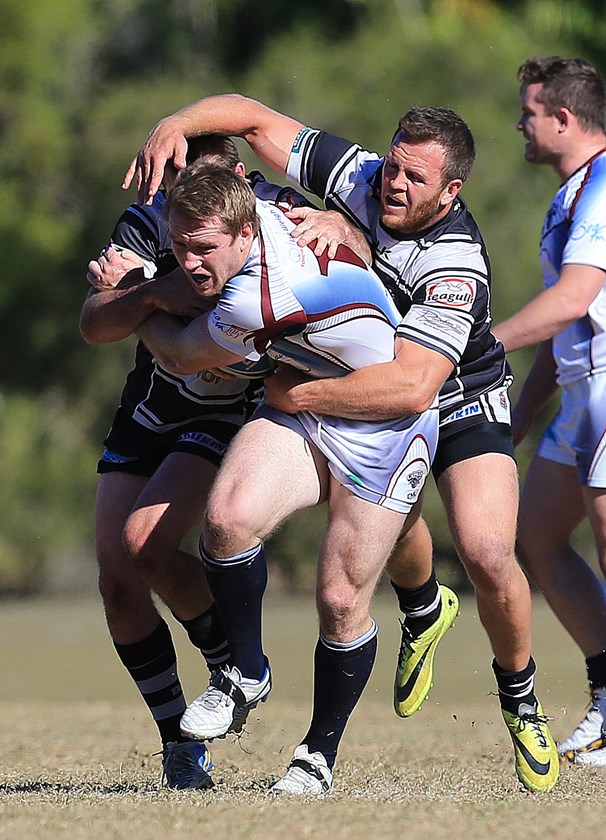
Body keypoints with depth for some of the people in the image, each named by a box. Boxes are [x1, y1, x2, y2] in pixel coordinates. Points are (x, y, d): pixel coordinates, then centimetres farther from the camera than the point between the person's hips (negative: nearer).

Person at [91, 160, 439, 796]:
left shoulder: (257, 302, -33)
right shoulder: (262, 212, -12)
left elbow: (180, 357, -12)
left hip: (385, 431, -8)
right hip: (300, 406, 8)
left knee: (341, 601, -7)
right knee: (228, 518, -21)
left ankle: (321, 752, 16)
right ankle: (245, 674, -1)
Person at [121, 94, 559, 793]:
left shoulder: (457, 265, -35)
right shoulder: (356, 178, -20)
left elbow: (410, 386, -44)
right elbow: (252, 117, -13)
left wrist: (298, 394, -39)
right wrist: (175, 125, -31)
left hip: (462, 403, -5)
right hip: (367, 398, 5)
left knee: (488, 558, -19)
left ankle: (520, 699, 8)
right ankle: (424, 609, 34)